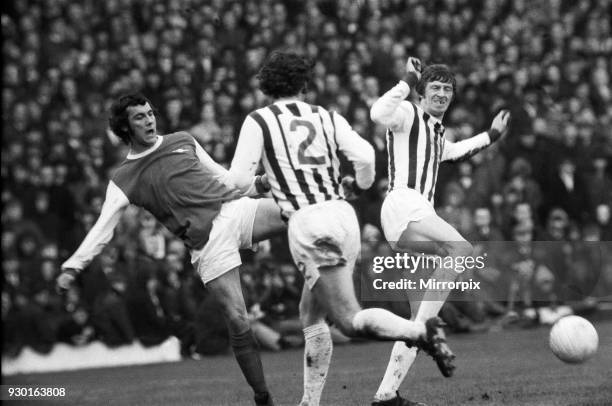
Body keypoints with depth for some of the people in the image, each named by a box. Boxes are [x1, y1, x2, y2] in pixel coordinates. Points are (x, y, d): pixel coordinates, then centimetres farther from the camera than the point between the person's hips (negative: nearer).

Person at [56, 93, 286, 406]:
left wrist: (256, 183, 8)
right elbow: (103, 228, 3)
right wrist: (73, 266, -9)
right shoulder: (124, 179, 8)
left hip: (236, 208, 4)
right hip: (207, 242, -4)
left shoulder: (183, 142, 18)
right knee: (237, 320, -12)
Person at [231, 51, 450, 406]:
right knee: (311, 314, 18)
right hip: (343, 214, 6)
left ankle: (421, 331, -29)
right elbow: (365, 156, 2)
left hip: (308, 222, -6)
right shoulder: (327, 118, 14)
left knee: (350, 320, -10)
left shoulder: (258, 122, 5)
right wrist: (361, 183, 24)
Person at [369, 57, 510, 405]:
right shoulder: (408, 113, 1)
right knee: (461, 248, -33)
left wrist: (491, 135, 48)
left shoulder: (437, 130, 27)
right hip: (403, 205, -9)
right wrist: (409, 81, -19)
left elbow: (453, 152, 50)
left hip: (419, 217, 9)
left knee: (422, 317, 3)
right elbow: (379, 113, -22)